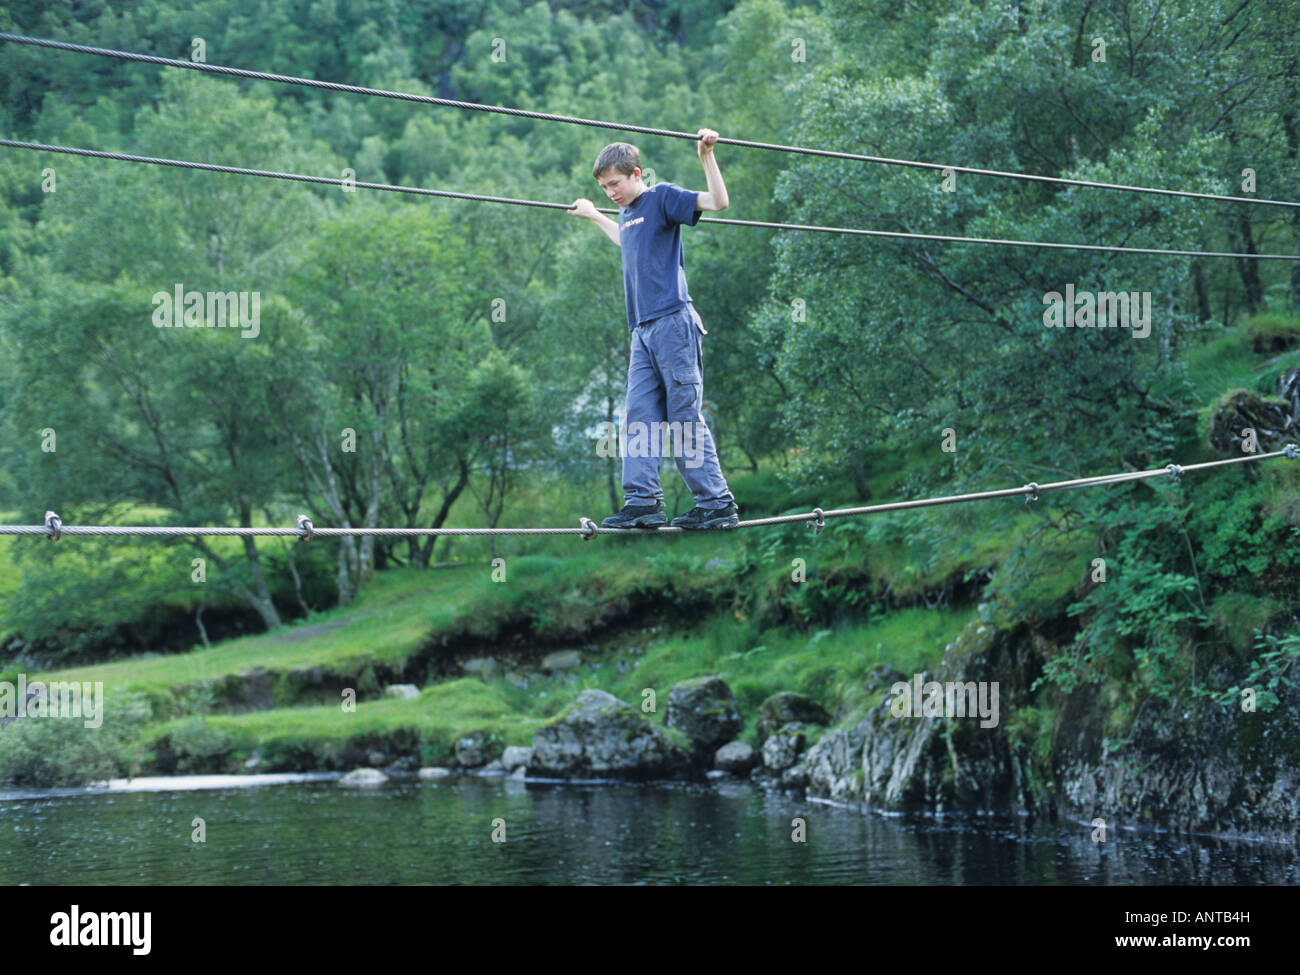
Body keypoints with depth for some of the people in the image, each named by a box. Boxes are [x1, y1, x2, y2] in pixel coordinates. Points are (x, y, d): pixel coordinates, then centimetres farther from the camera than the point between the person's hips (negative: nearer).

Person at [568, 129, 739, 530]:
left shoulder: (662, 197, -2)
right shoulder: (627, 214, 20)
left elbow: (718, 201, -12)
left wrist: (706, 155, -18)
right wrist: (594, 216, 52)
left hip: (672, 323, -8)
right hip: (643, 330, 8)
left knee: (685, 417, -8)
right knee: (639, 417, 1)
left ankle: (717, 503, -5)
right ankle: (643, 501, -1)